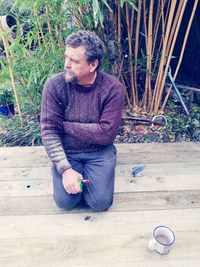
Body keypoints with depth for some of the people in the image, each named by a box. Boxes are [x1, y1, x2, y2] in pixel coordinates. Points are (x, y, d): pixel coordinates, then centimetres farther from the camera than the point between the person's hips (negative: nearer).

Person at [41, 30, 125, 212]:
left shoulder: (113, 88, -16)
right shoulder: (54, 85, -13)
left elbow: (106, 134, -21)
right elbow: (49, 132, -14)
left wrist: (66, 126, -17)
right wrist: (65, 169, -23)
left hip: (100, 152, 0)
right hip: (67, 152, 1)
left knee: (100, 202, -12)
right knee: (66, 201, -14)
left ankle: (86, 174, 19)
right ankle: (75, 172, 18)